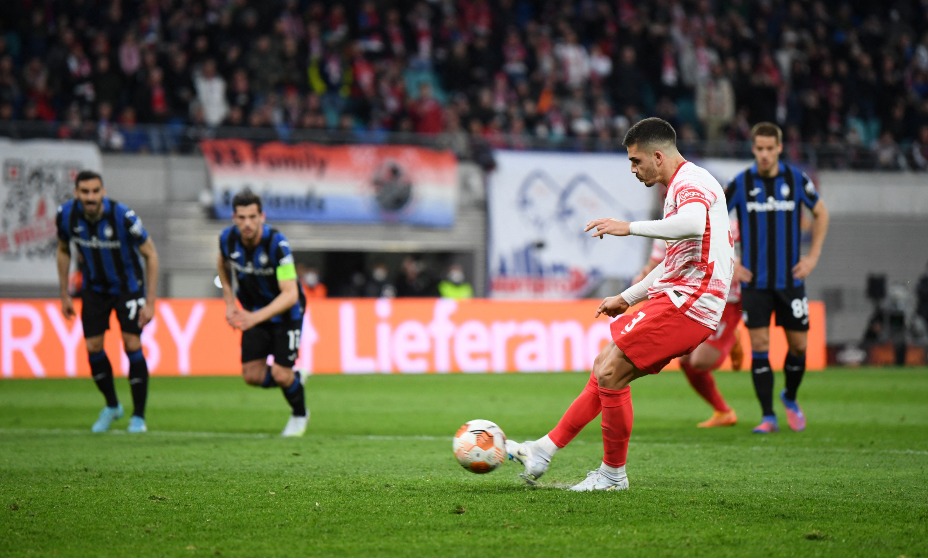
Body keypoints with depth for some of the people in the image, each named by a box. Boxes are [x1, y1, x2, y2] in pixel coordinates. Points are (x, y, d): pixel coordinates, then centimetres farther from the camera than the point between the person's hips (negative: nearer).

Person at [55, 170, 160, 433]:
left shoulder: (123, 216, -28)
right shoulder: (66, 215, -17)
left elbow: (150, 254, -17)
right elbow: (63, 251, 4)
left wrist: (150, 302, -18)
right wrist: (65, 295, 5)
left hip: (128, 286, -3)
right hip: (94, 289, 3)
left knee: (132, 345, -13)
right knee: (93, 348, -2)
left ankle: (138, 416, 2)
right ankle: (112, 406, 23)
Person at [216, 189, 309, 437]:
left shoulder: (277, 244, -31)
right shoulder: (228, 239, -16)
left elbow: (290, 294, -36)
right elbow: (223, 265, 11)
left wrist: (256, 317, -47)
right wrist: (229, 303, 2)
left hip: (285, 312, -5)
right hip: (254, 313, 5)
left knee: (281, 374, -10)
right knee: (252, 375, -4)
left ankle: (300, 414, 22)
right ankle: (293, 379, 28)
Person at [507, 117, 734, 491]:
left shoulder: (690, 182, -10)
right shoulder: (681, 187, 23)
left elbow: (693, 224, -35)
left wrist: (631, 228, -34)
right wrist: (627, 298, 30)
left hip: (687, 303, -11)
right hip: (678, 299, 11)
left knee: (609, 373, -12)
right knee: (605, 370, 11)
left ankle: (613, 474, -2)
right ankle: (545, 450, 14)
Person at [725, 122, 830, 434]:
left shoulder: (796, 179, -2)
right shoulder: (741, 183, -5)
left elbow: (820, 213, 13)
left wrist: (813, 256, 5)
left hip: (790, 278, 1)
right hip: (754, 281, -1)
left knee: (798, 345, 3)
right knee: (759, 346, -7)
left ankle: (790, 399, 31)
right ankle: (768, 417, 0)